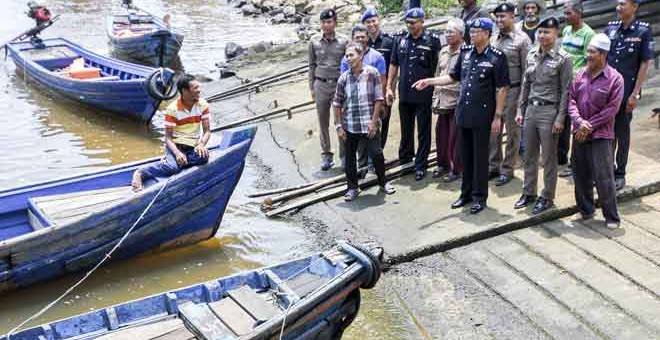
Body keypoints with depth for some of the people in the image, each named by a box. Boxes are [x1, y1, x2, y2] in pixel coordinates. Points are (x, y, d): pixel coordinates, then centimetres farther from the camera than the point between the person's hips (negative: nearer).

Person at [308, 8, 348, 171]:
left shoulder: (343, 42, -2)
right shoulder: (314, 42, 2)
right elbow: (312, 65, 9)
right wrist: (312, 87, 7)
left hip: (340, 85, -1)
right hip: (321, 85, 2)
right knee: (323, 122, 7)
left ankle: (344, 155, 12)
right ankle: (326, 155, 16)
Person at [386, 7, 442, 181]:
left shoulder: (433, 40, -6)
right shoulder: (401, 41, 7)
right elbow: (394, 65, 12)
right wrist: (389, 87, 7)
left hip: (424, 95, -4)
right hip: (404, 94, 4)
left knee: (423, 132, 4)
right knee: (406, 130, 17)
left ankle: (420, 166, 13)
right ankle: (404, 160, 32)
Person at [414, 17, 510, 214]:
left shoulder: (496, 57, -8)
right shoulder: (465, 52, 8)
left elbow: (502, 88, -8)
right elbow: (453, 77, 16)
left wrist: (498, 116, -11)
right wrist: (429, 82, 5)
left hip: (482, 114, -5)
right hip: (463, 112, 5)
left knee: (480, 157, 2)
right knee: (465, 156, 13)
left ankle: (479, 196, 13)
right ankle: (466, 193, 24)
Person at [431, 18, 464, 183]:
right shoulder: (443, 52, 12)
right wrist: (435, 98, 15)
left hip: (457, 102, -6)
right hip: (443, 101, 7)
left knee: (455, 137, 1)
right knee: (441, 134, 12)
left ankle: (456, 169, 13)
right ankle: (443, 164, 28)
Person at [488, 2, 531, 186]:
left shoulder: (522, 39, -7)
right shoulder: (493, 39, 9)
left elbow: (526, 70, -9)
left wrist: (523, 96, -12)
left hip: (512, 90, -5)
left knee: (512, 131, 5)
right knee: (493, 130, 11)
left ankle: (507, 169, 14)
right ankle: (493, 166, 23)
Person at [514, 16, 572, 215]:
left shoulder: (563, 59, -7)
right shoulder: (532, 55, 9)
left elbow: (565, 91, -9)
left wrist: (560, 118, -13)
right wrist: (521, 110, 11)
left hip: (549, 111, -5)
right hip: (531, 109, 5)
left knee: (548, 159, 3)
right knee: (529, 156, 13)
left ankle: (547, 198, 15)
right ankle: (528, 193, 26)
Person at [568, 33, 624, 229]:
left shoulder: (615, 78, -8)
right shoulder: (581, 74, 6)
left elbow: (612, 108, -12)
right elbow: (571, 99, 3)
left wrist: (590, 126, -14)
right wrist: (579, 122, -12)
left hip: (601, 135, -5)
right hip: (579, 134, 5)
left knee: (603, 177, -5)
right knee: (581, 175, 12)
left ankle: (612, 217, 6)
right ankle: (586, 210, 28)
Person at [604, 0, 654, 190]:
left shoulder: (643, 31, -6)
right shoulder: (610, 28, 5)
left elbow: (645, 64, -6)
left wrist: (635, 94, -10)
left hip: (626, 92, -4)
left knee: (621, 133, 6)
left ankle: (620, 174, 18)